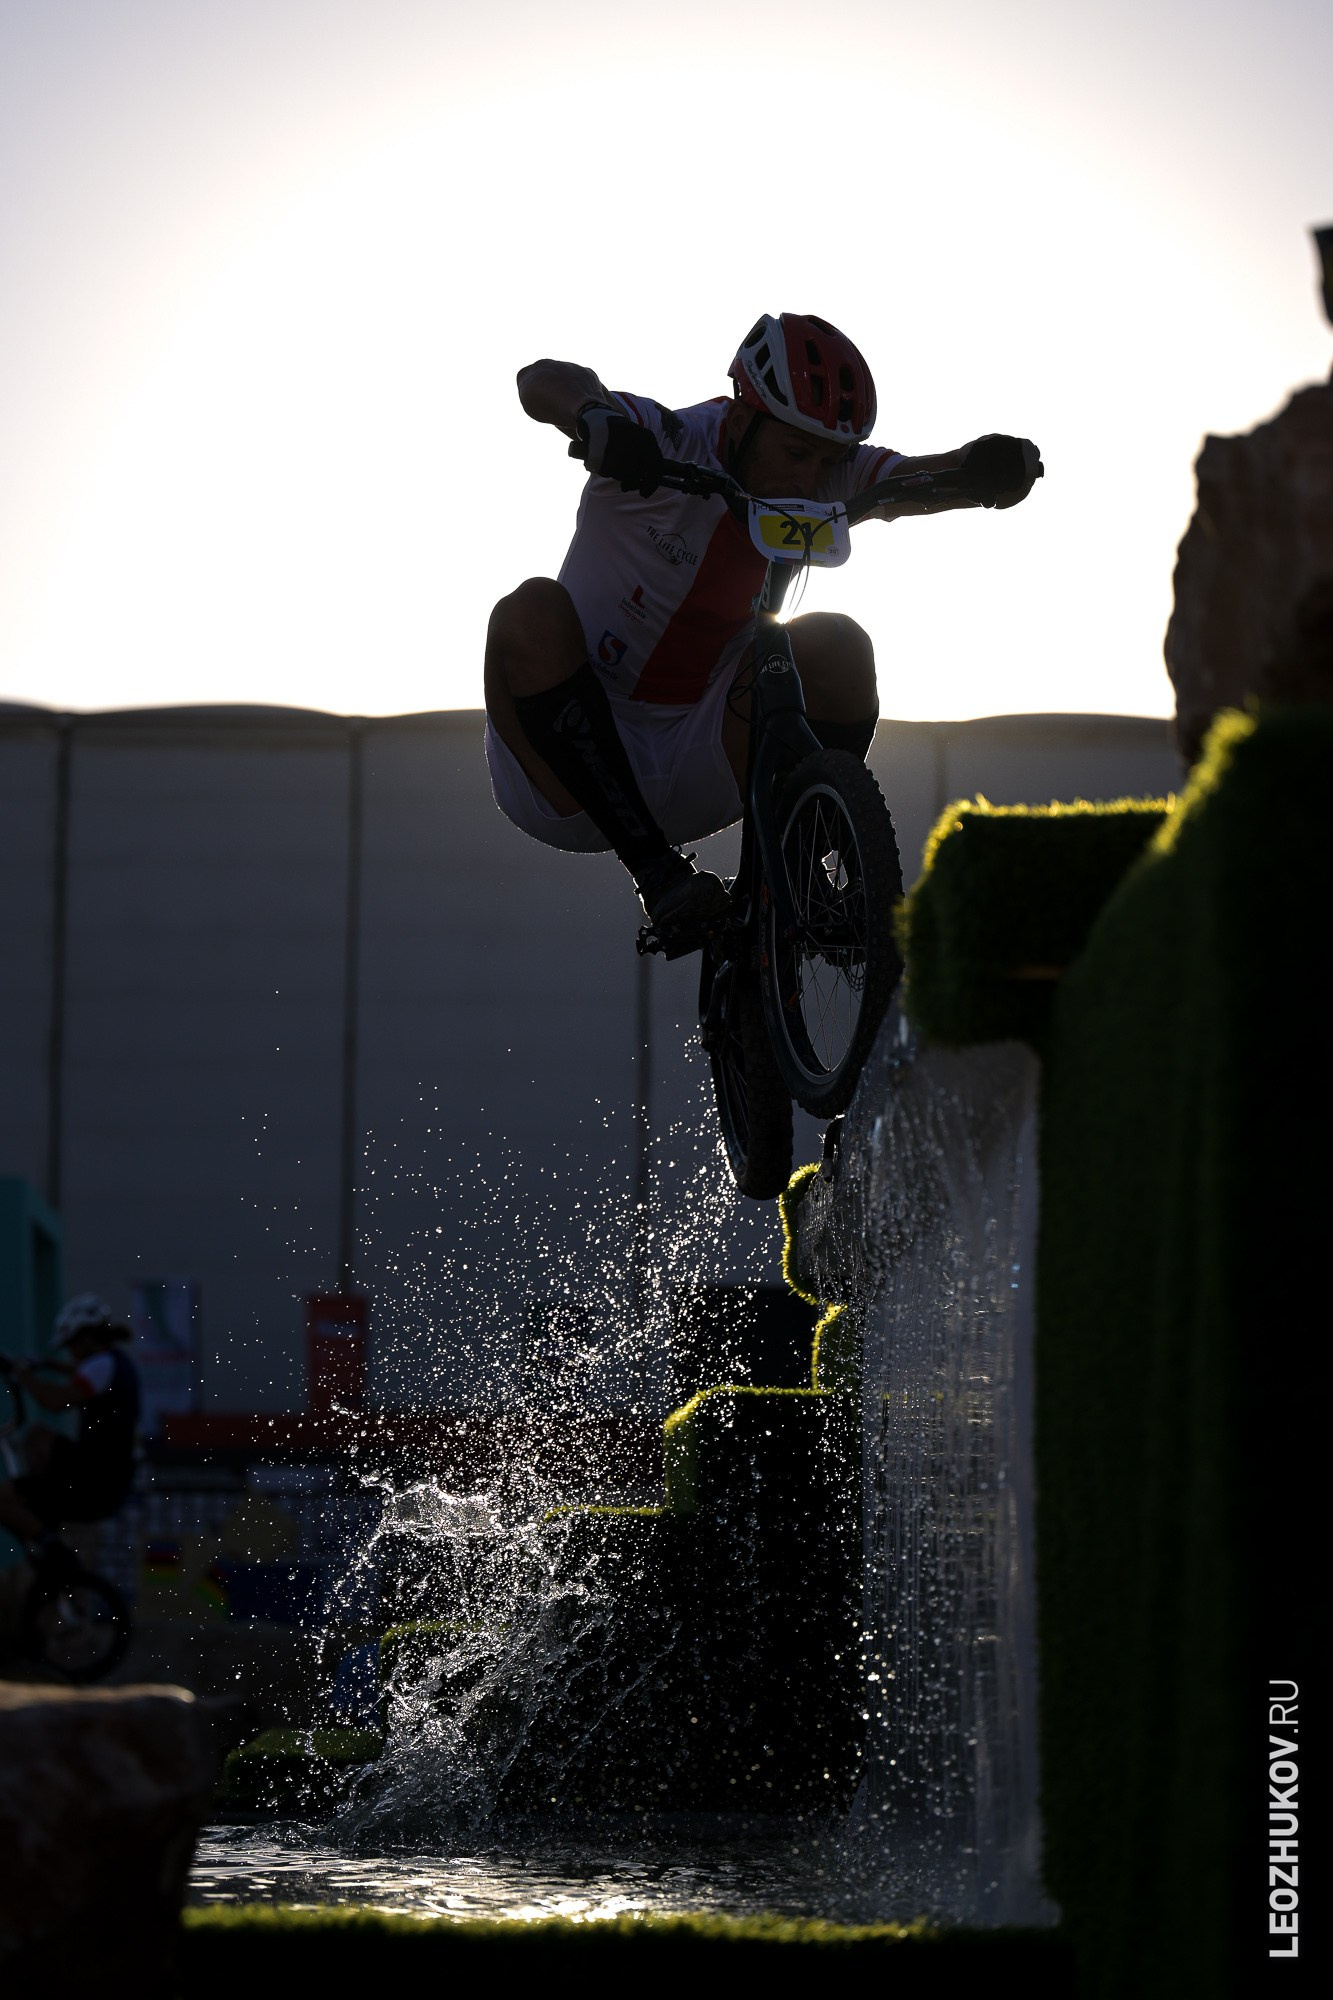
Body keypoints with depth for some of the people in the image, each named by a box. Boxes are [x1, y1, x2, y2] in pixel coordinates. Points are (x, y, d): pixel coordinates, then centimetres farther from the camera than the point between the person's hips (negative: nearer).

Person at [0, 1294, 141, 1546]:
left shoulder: (104, 1364, -17)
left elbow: (55, 1400, -28)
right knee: (38, 1435, 29)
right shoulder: (121, 1362, 13)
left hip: (93, 1488, -10)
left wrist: (24, 1374, -11)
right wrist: (47, 1365, 42)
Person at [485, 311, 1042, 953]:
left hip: (688, 785, 4)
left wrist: (991, 466, -36)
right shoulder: (668, 444, -16)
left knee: (836, 646, -16)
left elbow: (930, 479, -12)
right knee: (532, 612, -33)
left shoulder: (828, 481, -2)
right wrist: (593, 417, -54)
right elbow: (546, 380, -31)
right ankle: (654, 870, -31)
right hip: (570, 776, -4)